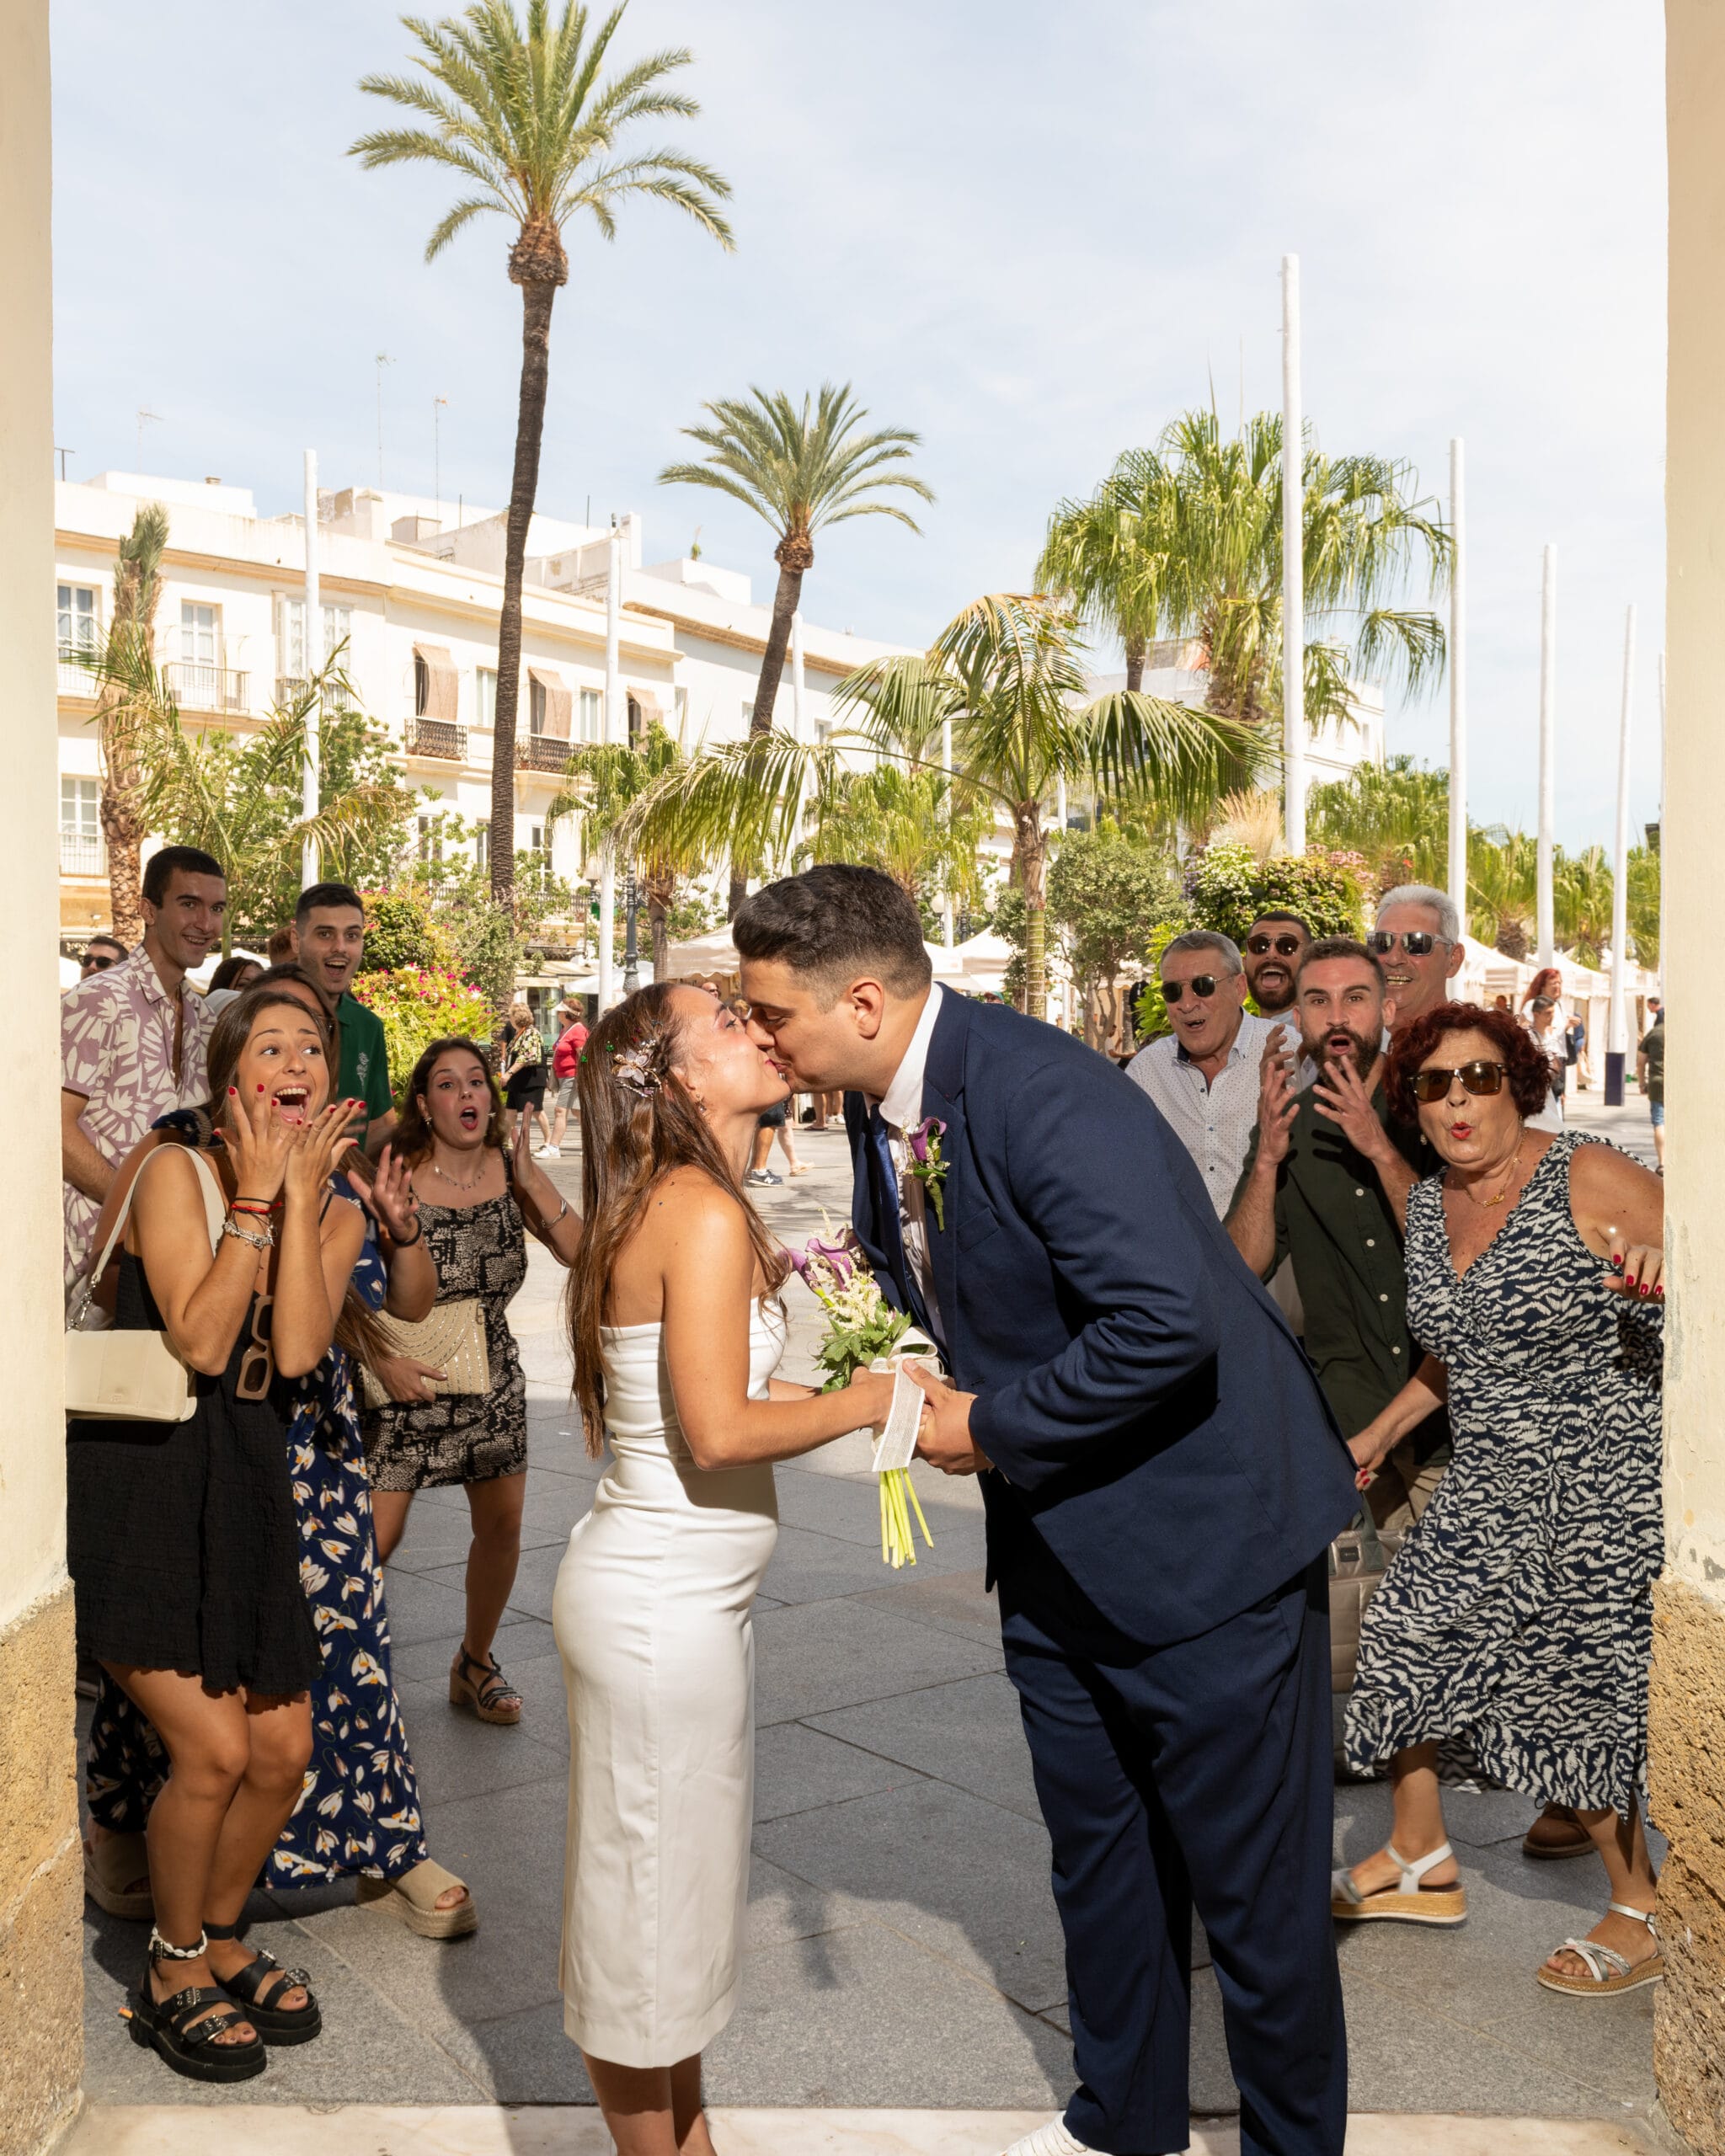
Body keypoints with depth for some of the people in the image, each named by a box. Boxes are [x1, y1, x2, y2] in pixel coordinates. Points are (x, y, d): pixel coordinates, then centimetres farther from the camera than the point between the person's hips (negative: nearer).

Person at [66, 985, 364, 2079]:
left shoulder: (335, 1211, 6)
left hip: (245, 1492, 6)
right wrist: (256, 1191, -20)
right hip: (140, 1481, -6)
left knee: (284, 1751, 7)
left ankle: (220, 1938, 34)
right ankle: (173, 1975, 17)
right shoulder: (177, 1174, -10)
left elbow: (297, 1352, -12)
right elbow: (200, 1342, -20)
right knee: (215, 1749, -9)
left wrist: (301, 1193, -15)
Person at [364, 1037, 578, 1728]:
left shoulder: (510, 1169, -3)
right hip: (408, 1378, -4)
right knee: (377, 1536, -6)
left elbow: (579, 1251, -10)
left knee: (501, 1529, 10)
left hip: (492, 1377, 4)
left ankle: (475, 1663, 33)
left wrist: (531, 1181, -18)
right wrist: (384, 1359, -20)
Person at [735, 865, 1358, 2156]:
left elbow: (1166, 1323, -34)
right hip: (1057, 1543, 9)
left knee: (1257, 1889, 8)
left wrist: (993, 1429, -22)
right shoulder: (884, 1109, 2)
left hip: (1203, 1530, -9)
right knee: (1099, 1858, 23)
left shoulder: (1041, 1093, -27)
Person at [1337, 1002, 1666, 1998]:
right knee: (1408, 1644, 7)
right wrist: (1382, 1431, 26)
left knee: (1584, 1698, 1)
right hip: (1488, 1492, 7)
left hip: (1606, 1487, -7)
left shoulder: (1590, 1179, -13)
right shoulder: (1429, 1206, 7)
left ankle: (1644, 1914, 25)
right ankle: (1421, 1862, 30)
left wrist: (1667, 1272, -35)